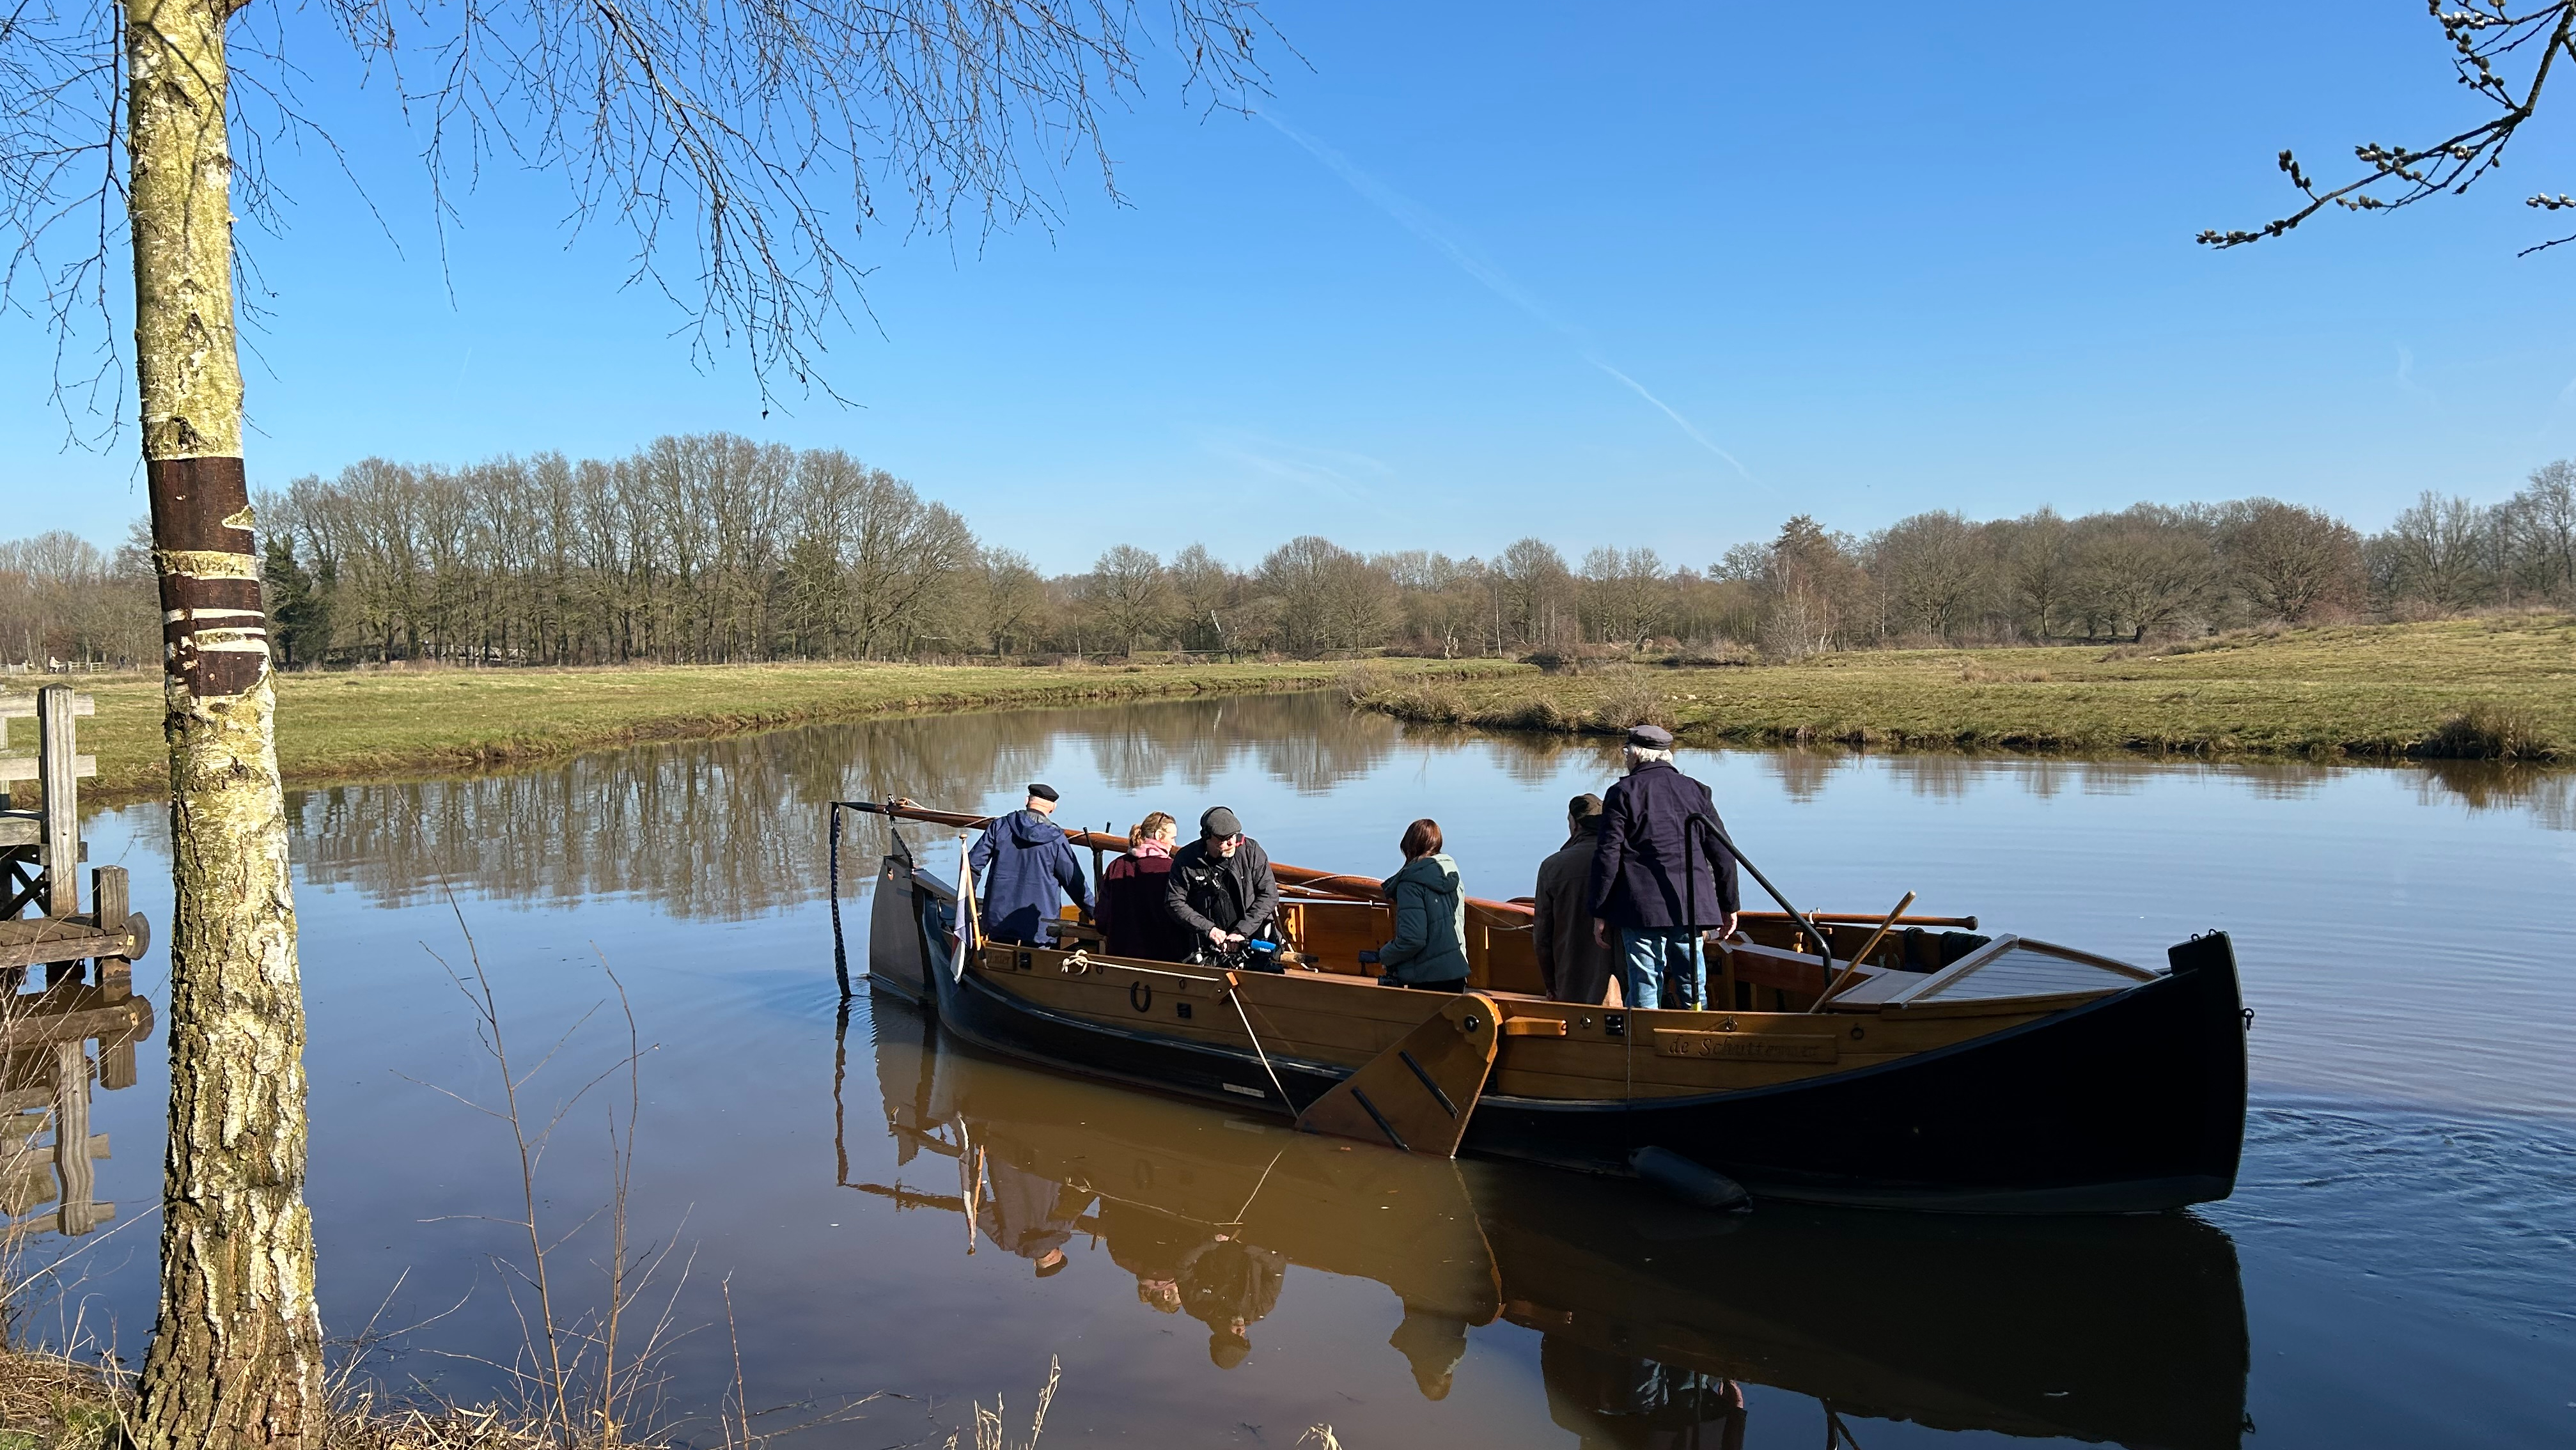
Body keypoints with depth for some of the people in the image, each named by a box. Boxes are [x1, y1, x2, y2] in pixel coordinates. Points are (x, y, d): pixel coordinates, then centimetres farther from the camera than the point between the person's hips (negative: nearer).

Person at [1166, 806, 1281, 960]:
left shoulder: (1251, 851, -2)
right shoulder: (1185, 859, -3)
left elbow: (1269, 895, 0)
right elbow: (1174, 903, 1)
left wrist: (1242, 931, -8)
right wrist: (1208, 929, -8)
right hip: (1209, 945, 0)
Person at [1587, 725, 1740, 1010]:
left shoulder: (1623, 792, -1)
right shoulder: (1696, 791, 12)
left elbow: (1608, 856, -6)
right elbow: (1723, 854, 12)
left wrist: (1600, 913, -2)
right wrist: (1728, 906, 20)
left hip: (1642, 910, -4)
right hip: (1691, 908, 4)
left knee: (1644, 990, -2)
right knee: (1693, 990, 11)